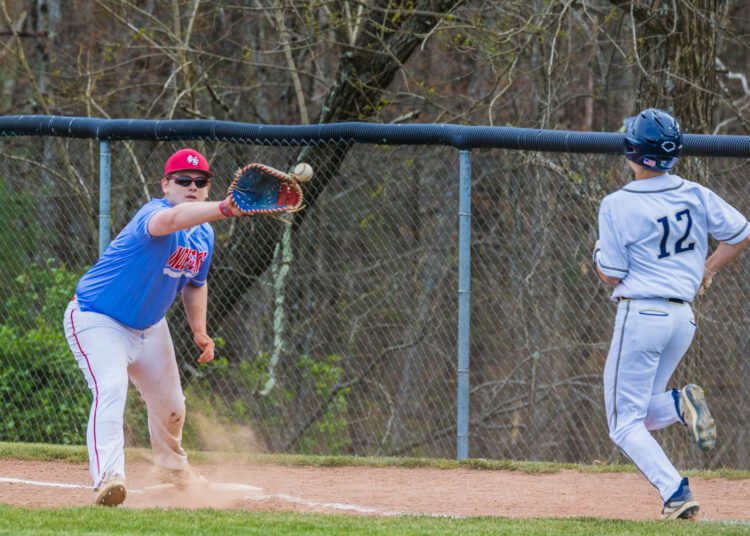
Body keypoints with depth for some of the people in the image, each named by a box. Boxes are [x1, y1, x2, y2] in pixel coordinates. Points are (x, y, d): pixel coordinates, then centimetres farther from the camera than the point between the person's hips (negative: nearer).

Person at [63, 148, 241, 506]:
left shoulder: (205, 235, -2)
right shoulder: (154, 213, -30)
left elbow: (194, 283, 16)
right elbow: (173, 219, -57)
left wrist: (199, 329, 0)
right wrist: (223, 209, -74)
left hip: (149, 325, 9)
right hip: (98, 319, -8)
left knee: (170, 405, 20)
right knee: (111, 389, -31)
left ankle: (174, 471, 48)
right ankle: (108, 479, -43)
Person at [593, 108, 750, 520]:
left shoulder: (617, 206, -11)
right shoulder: (695, 195, 3)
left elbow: (611, 274, -8)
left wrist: (599, 254, 14)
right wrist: (705, 272, 20)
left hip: (640, 315, -6)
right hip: (683, 318, 6)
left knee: (625, 422, 3)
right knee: (641, 412, 20)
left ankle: (675, 491, -16)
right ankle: (680, 404, -11)